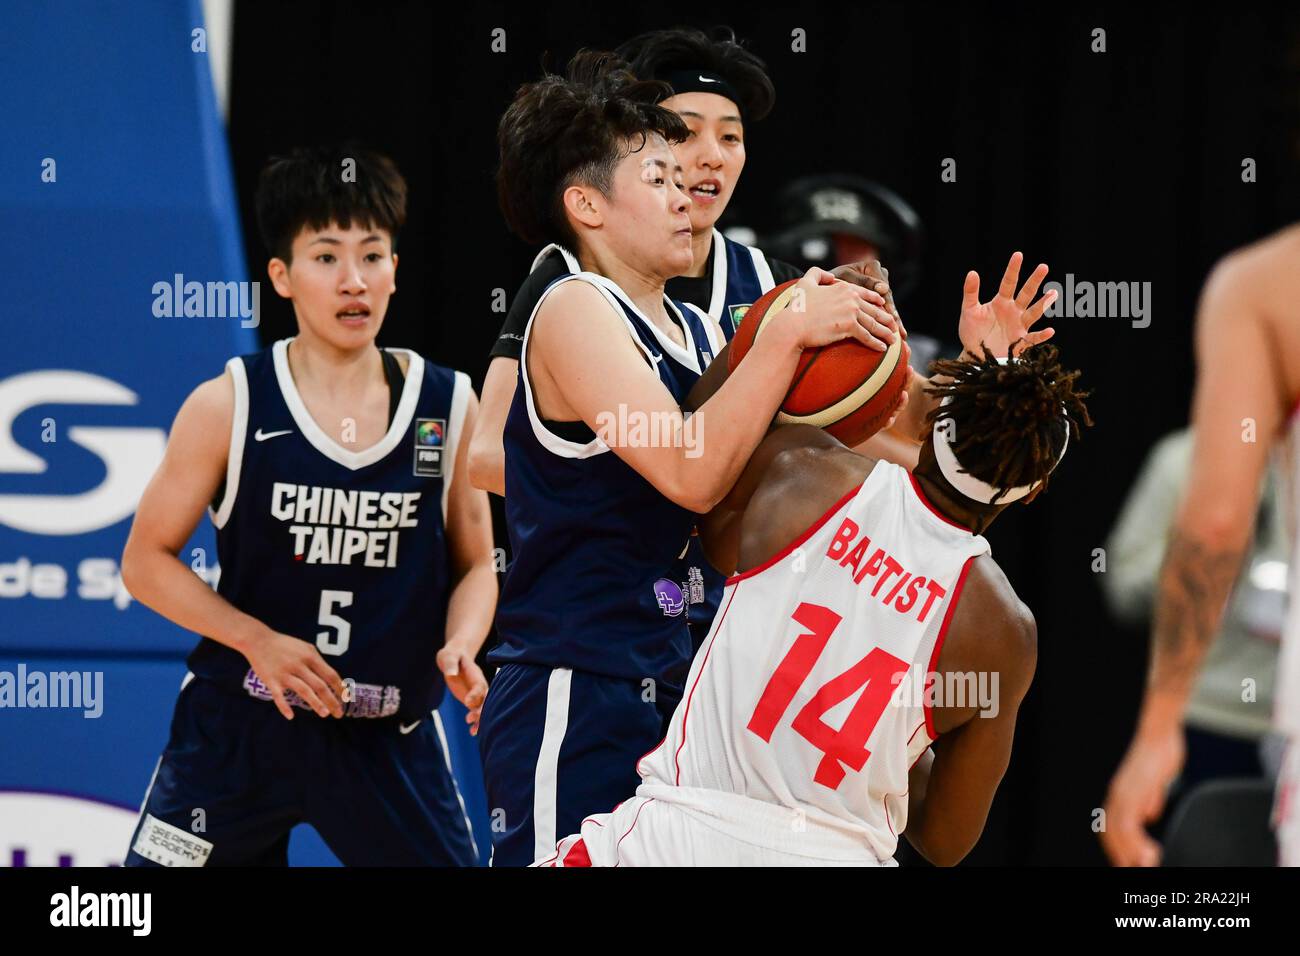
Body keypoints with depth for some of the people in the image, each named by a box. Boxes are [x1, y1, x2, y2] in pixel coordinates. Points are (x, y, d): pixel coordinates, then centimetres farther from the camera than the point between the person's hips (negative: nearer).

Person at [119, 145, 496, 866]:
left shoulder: (448, 407, 1)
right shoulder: (228, 406, -5)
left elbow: (475, 567, 10)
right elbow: (146, 560, -1)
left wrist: (460, 647, -11)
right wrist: (258, 640, -14)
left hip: (390, 738, 2)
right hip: (240, 725, -1)